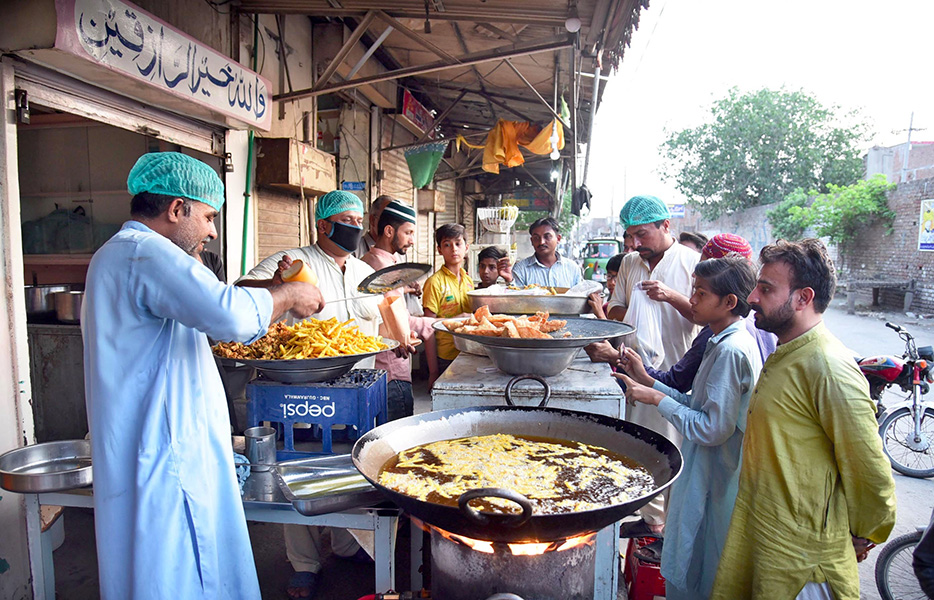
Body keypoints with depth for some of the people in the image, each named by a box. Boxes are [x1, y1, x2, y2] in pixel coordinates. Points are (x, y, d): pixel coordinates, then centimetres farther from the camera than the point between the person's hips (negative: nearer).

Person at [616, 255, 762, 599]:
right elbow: (700, 406, 11)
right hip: (707, 476, 10)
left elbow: (712, 428, -25)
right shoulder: (726, 343, 8)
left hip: (711, 485, -10)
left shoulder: (730, 351, -24)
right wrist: (649, 381, 6)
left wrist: (657, 399, -16)